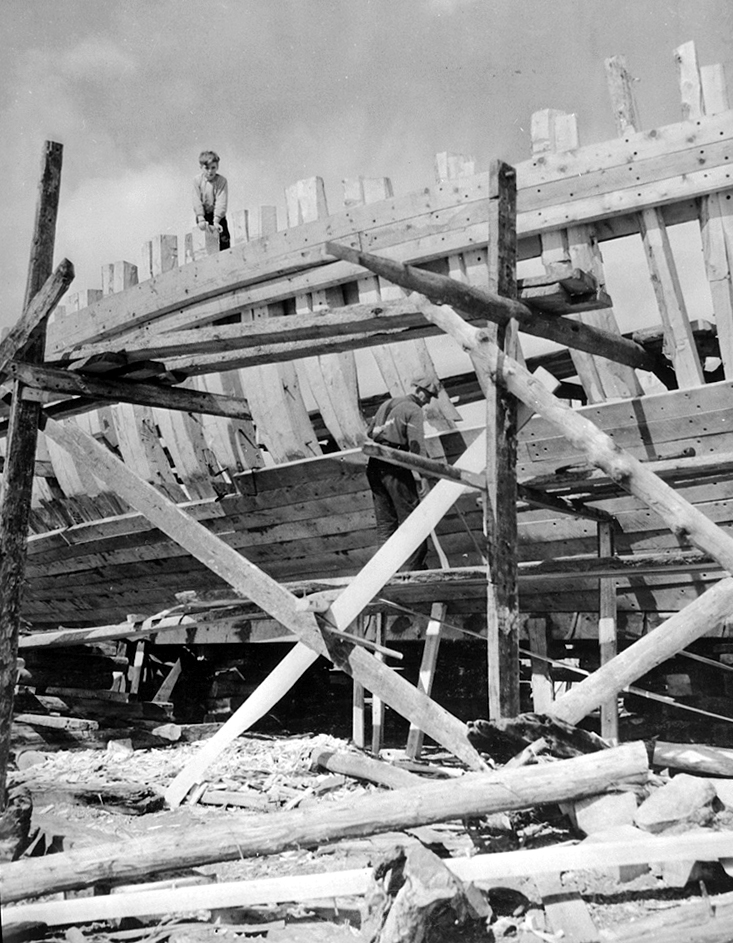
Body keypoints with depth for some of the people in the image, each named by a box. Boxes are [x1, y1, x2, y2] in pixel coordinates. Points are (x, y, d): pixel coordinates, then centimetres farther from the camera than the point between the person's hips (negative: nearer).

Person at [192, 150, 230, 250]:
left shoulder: (222, 181, -17)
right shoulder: (197, 180, -12)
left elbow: (221, 202, -24)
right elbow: (197, 201, -15)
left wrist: (216, 221, -32)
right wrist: (201, 219, -25)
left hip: (217, 215, -1)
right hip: (203, 215, 1)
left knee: (224, 240, -3)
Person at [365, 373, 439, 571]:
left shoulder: (387, 404, 20)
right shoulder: (414, 410, -4)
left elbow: (370, 432, 22)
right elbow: (417, 445, -15)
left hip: (375, 466, 7)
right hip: (396, 468, -7)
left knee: (385, 521, 10)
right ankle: (412, 565, -1)